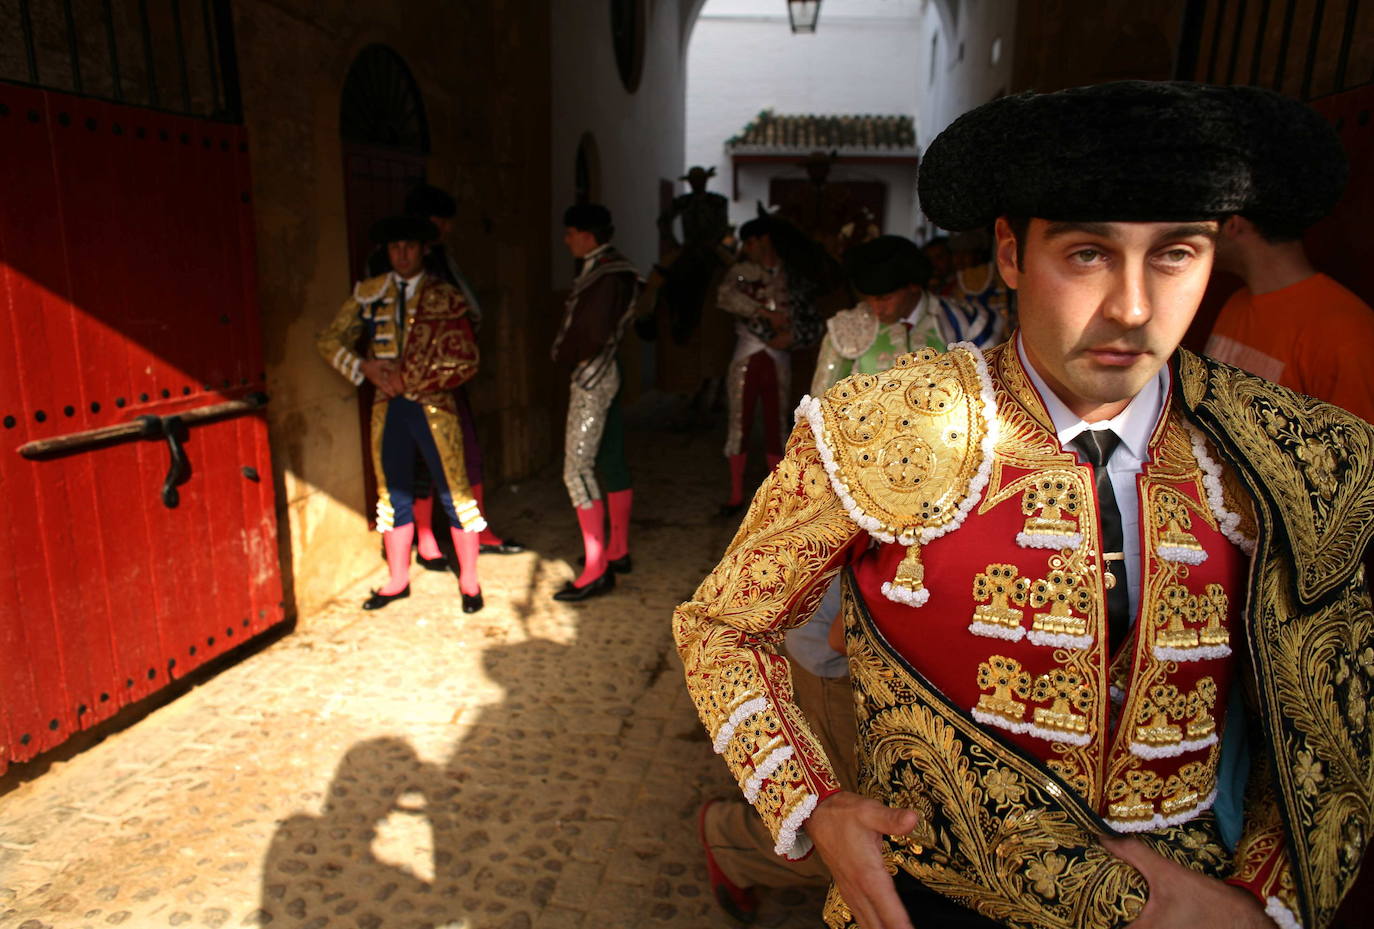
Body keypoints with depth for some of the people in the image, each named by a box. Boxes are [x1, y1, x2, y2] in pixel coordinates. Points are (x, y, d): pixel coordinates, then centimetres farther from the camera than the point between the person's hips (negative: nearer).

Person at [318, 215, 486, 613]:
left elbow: (465, 362, -9)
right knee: (393, 493, 13)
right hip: (387, 406, 4)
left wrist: (410, 380, -13)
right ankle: (397, 580, 28)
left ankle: (469, 582, 15)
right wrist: (365, 367, -8)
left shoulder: (445, 298, -4)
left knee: (454, 492, 0)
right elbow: (329, 340, 9)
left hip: (433, 406, -4)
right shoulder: (368, 293, 6)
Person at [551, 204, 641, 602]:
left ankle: (596, 570, -6)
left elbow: (593, 334, -21)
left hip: (592, 376, -10)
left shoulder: (605, 274, -17)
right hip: (607, 373, 10)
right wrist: (568, 354, 3)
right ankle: (618, 551, 25)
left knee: (578, 469, -9)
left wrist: (566, 356, -4)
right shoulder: (608, 267, 14)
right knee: (612, 463, 14)